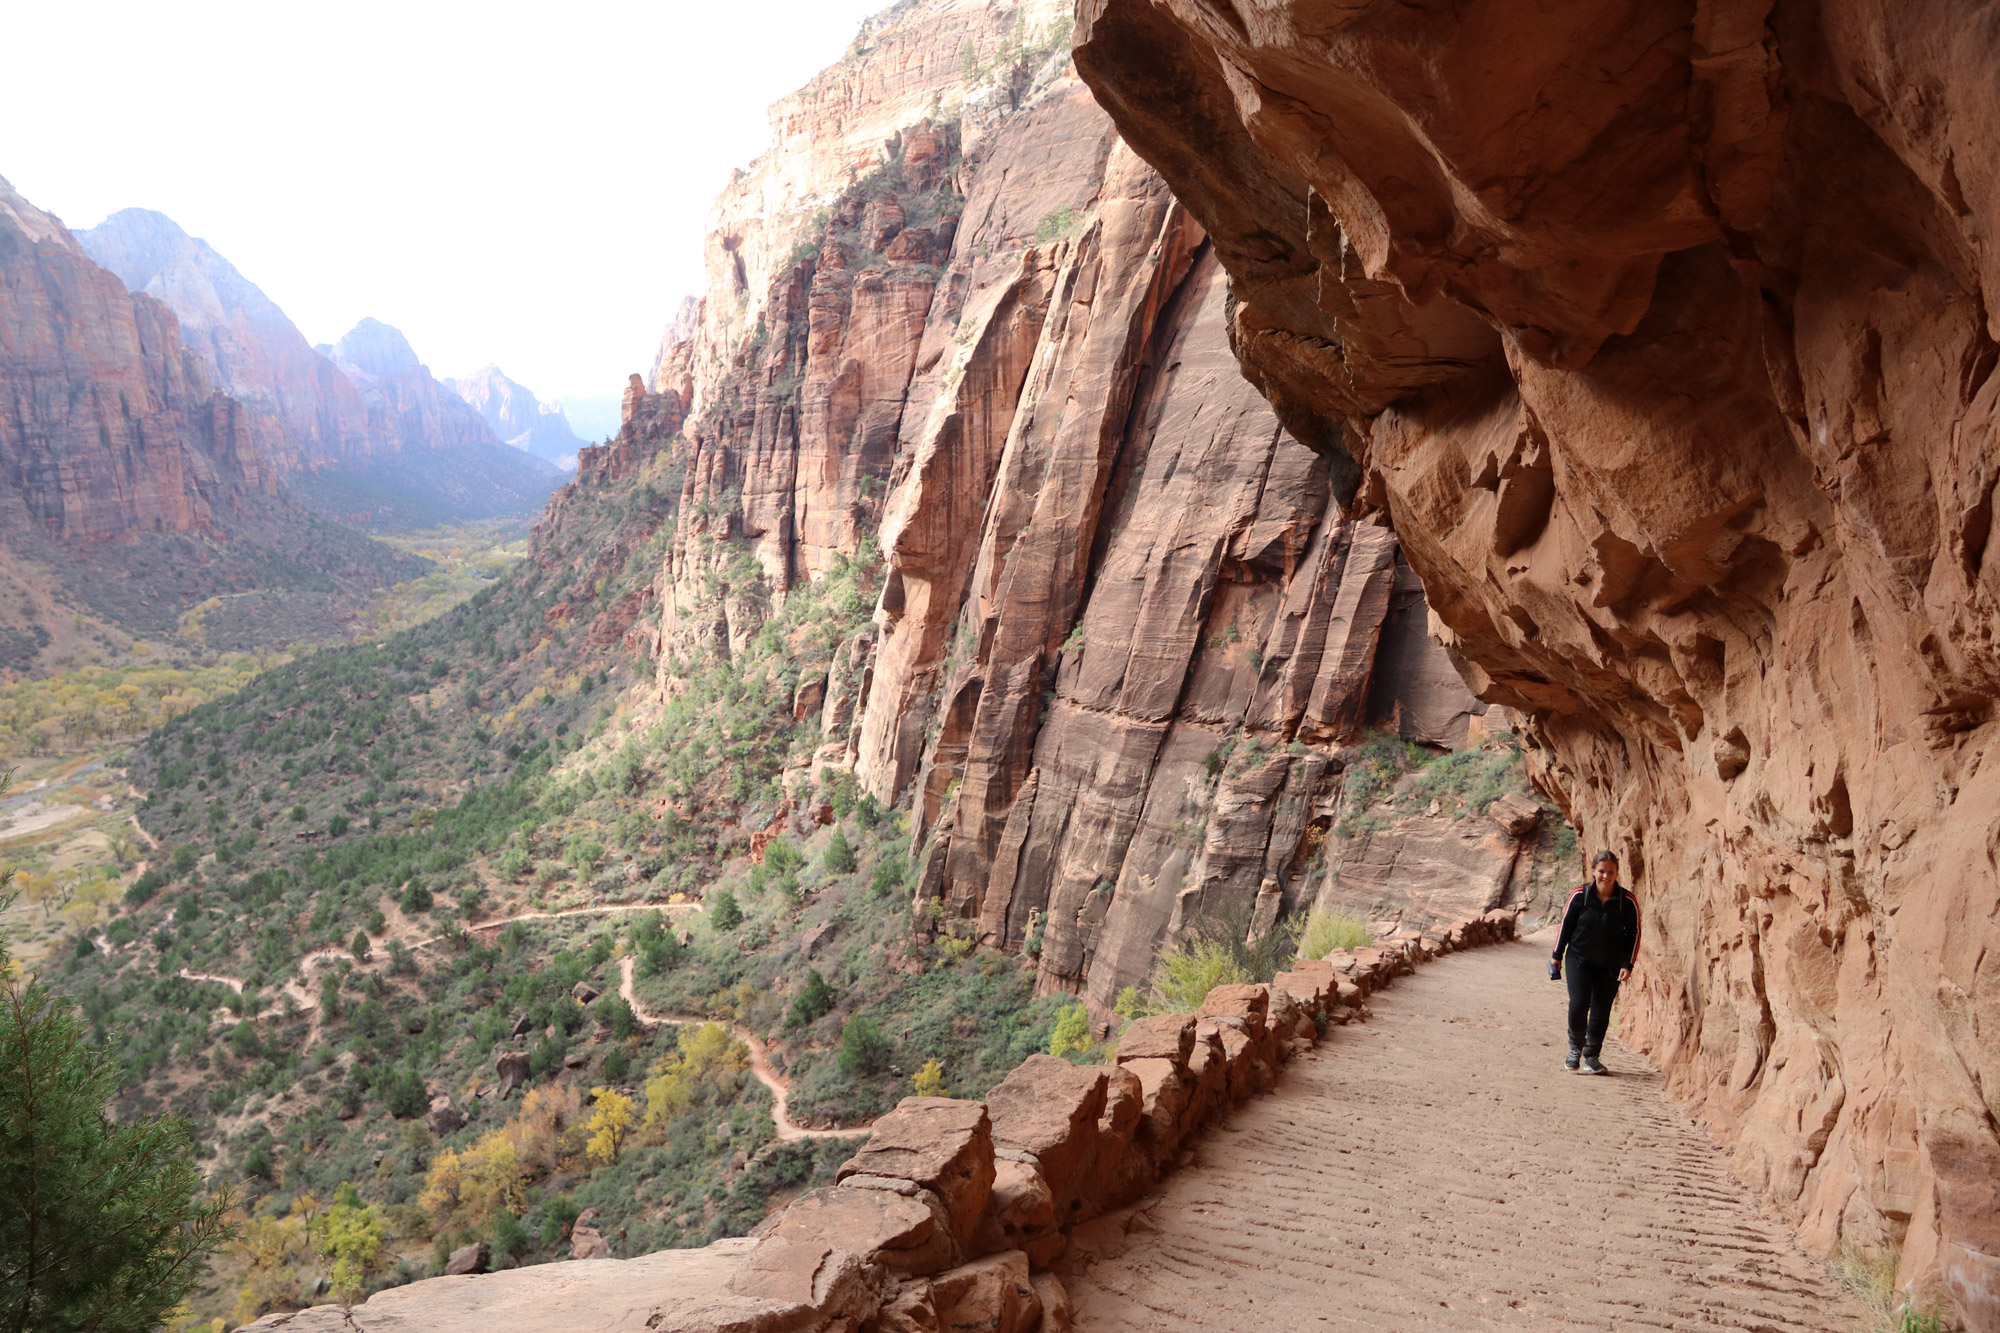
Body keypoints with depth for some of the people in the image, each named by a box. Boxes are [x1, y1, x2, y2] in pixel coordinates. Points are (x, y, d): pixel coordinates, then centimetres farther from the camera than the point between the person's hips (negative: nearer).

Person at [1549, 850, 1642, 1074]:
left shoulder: (1628, 901, -10)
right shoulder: (1580, 895, -10)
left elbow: (1634, 934, 0)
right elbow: (1566, 924, 1)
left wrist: (1627, 965, -5)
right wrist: (1557, 955, 6)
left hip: (1610, 965, 1)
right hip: (1580, 959, -1)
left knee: (1601, 1011, 3)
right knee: (1578, 1005, -11)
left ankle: (1591, 1055, 19)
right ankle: (1575, 1048, 12)